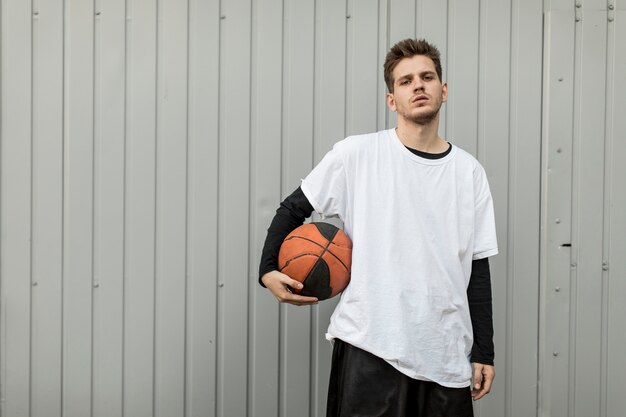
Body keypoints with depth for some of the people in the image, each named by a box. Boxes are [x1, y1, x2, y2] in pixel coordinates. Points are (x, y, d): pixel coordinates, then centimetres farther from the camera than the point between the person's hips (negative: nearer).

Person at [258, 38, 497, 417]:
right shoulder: (356, 154, -2)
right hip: (369, 347, -3)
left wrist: (483, 351, 7)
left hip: (447, 356, 3)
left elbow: (478, 267, 9)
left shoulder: (470, 172, 7)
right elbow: (293, 209, 7)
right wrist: (268, 270, -7)